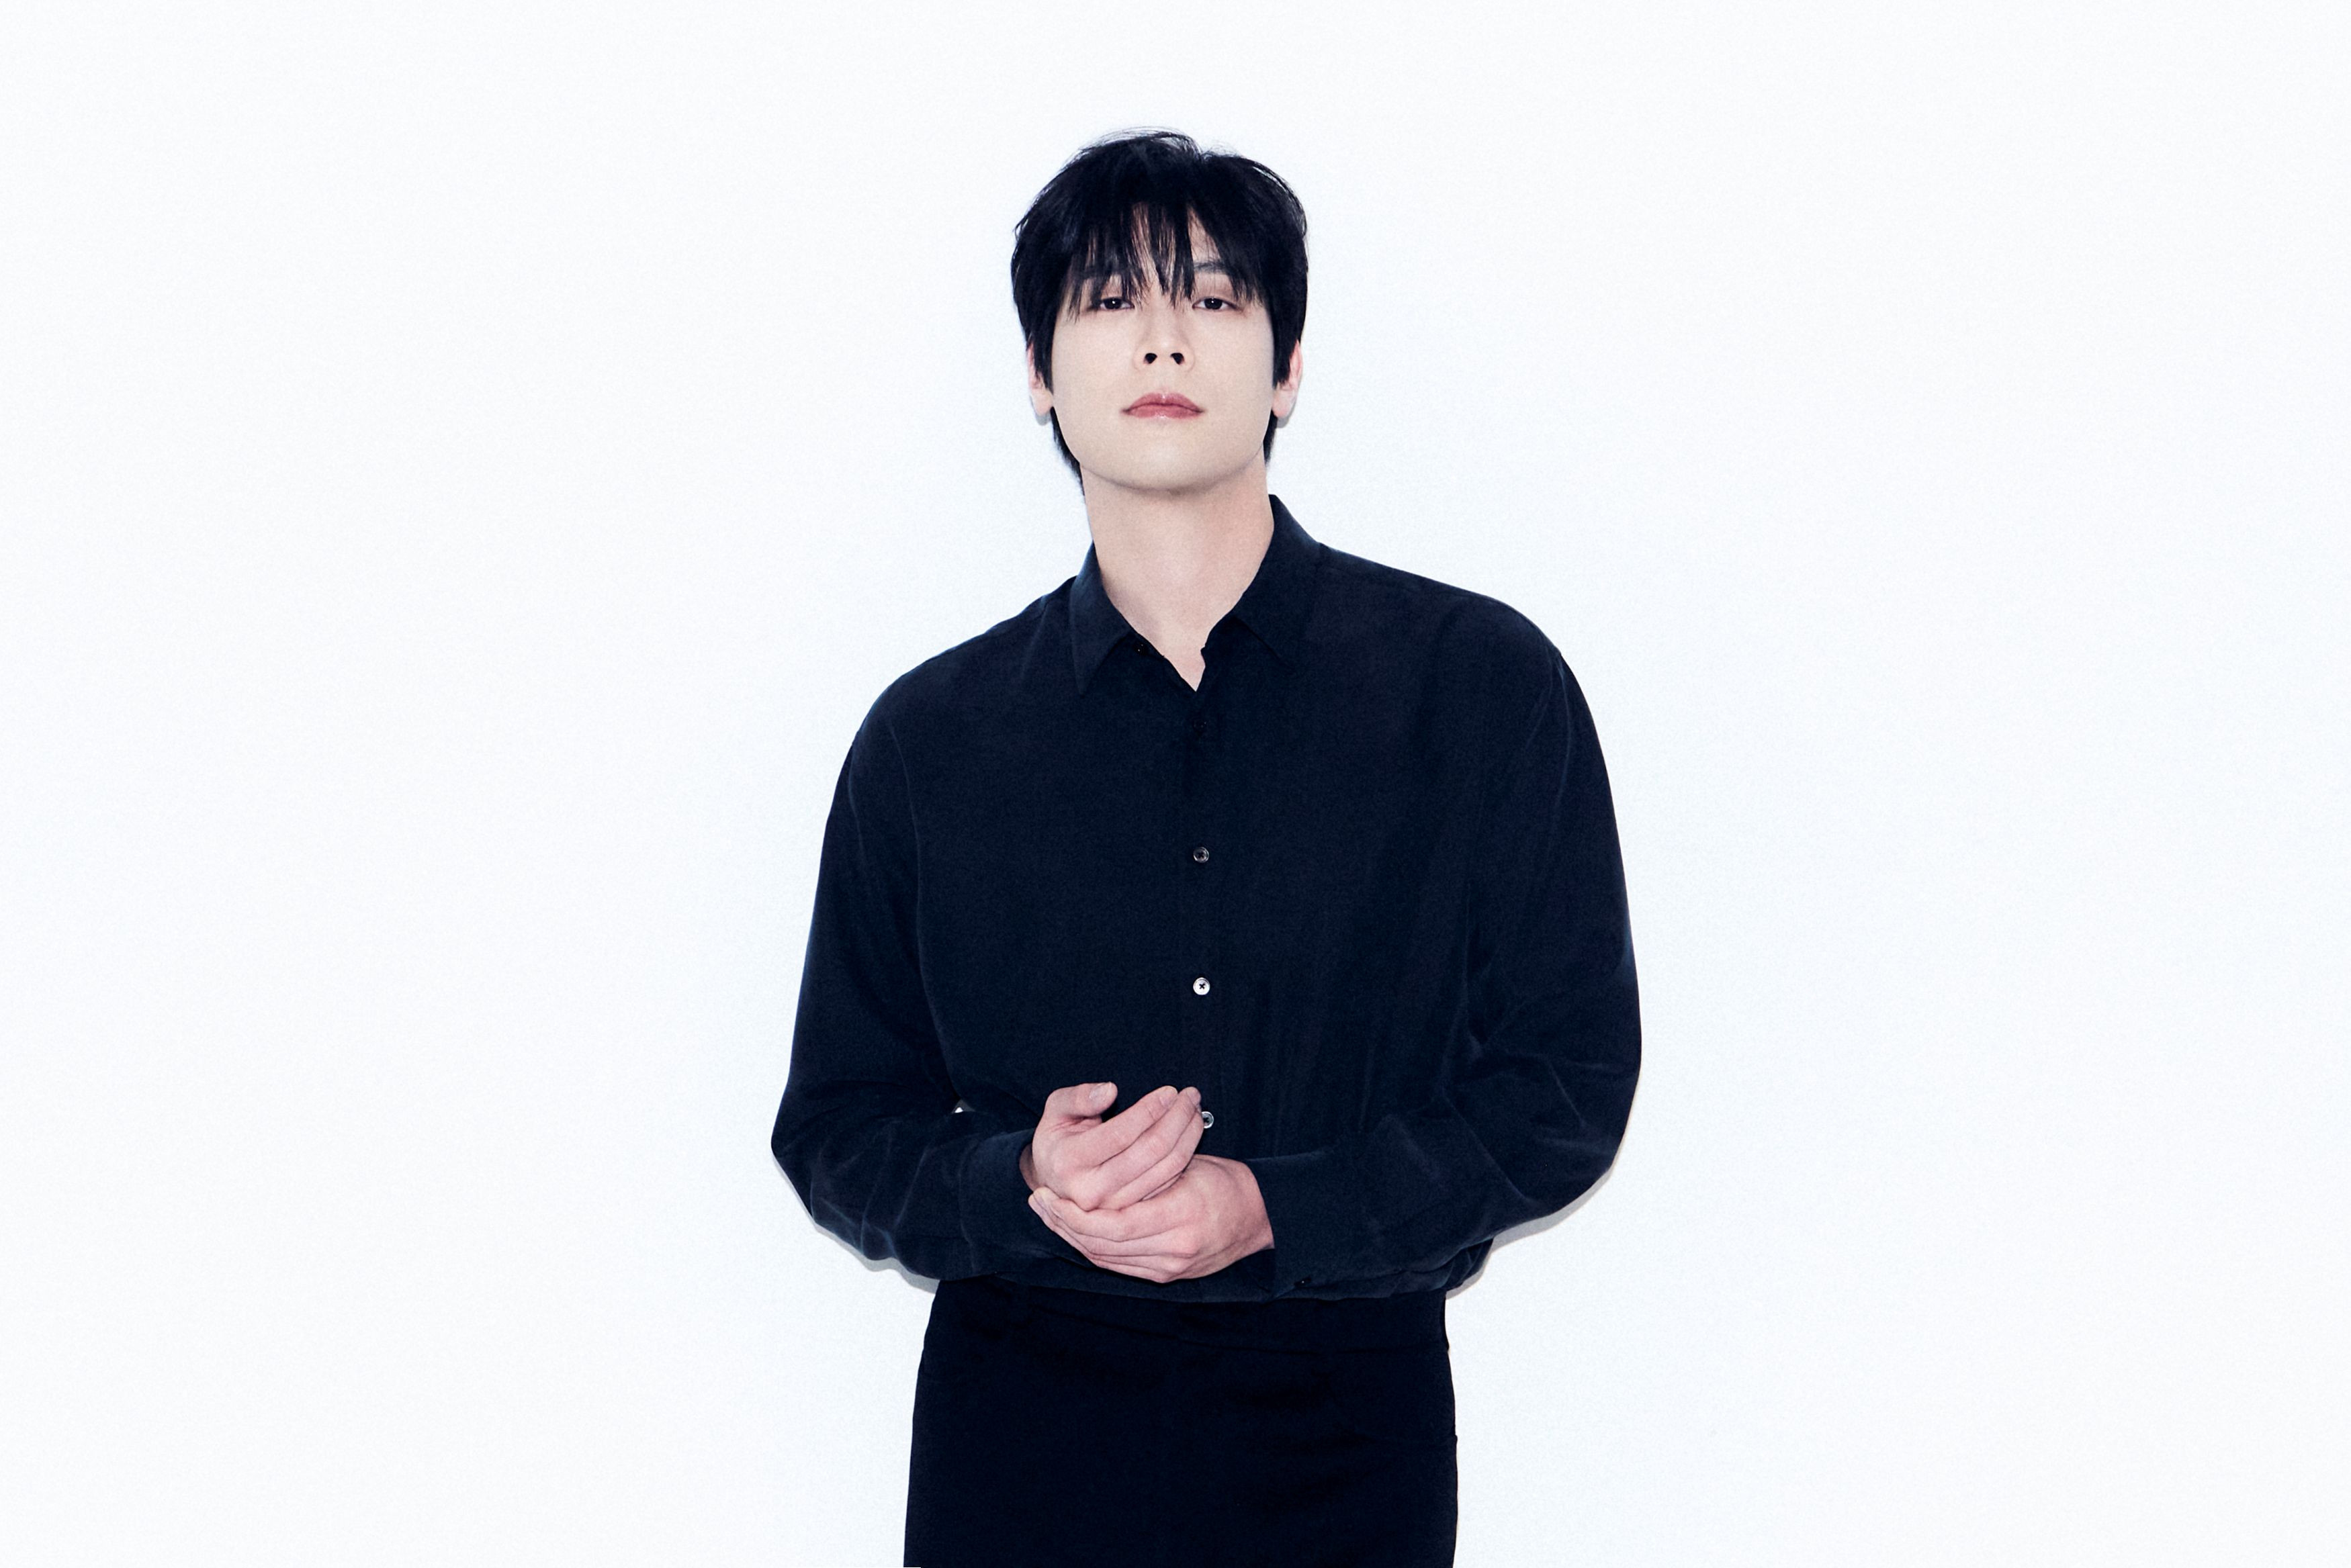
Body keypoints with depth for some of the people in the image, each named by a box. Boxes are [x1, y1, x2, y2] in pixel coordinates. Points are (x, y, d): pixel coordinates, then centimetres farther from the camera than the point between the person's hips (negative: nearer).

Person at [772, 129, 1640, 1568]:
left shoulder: (1486, 688, -4)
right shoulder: (929, 739, 1)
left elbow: (1570, 1081, -4)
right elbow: (839, 1128, 5)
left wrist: (1273, 1209, -16)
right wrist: (1019, 1180, -16)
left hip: (1347, 1432, -1)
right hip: (1015, 1440, 1)